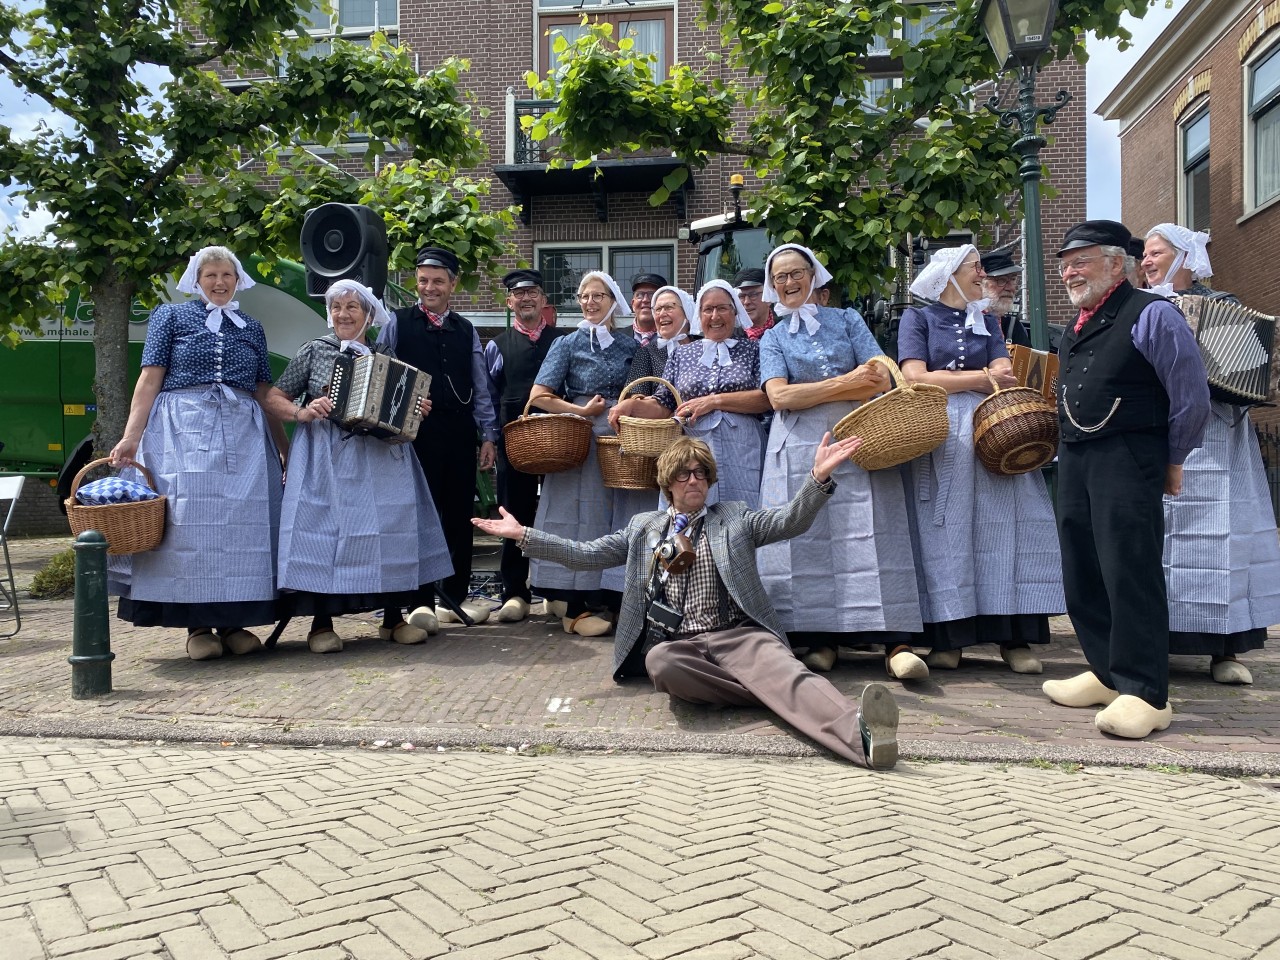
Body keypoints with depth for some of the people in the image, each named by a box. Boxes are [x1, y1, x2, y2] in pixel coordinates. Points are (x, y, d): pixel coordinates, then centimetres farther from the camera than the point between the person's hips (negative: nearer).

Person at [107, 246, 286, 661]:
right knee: (189, 519, -4)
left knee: (242, 522, -2)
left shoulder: (251, 328, 18)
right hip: (183, 430, -2)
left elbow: (264, 393, 17)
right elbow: (150, 380, 1)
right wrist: (131, 436, -9)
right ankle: (197, 627, 3)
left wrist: (286, 446, 12)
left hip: (243, 434, 3)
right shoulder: (171, 316, 10)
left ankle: (233, 622, 7)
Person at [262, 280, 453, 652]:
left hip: (382, 457, 3)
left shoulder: (385, 357, 13)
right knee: (324, 527, -6)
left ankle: (393, 618, 10)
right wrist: (301, 413, -13)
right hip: (326, 459, -2)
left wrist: (417, 410, 1)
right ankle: (321, 625, 4)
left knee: (391, 528, -2)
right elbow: (273, 398, 4)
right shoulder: (314, 350, 6)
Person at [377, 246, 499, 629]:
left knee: (460, 517, 7)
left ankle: (458, 598, 18)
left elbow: (481, 388, 13)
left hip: (460, 433, 3)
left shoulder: (466, 330, 14)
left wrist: (488, 435, 7)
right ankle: (423, 603, 7)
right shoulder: (397, 323, 6)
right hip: (416, 432, -3)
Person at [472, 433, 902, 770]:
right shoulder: (644, 527, 22)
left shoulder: (734, 517, 18)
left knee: (784, 671, -32)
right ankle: (773, 696, -29)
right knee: (661, 662, -36)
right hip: (676, 642, 1)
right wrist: (523, 535, 8)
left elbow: (791, 522, 4)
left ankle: (858, 729, -58)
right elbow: (585, 555, 18)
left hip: (737, 634, -1)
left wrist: (818, 477, -15)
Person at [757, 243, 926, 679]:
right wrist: (846, 382, -6)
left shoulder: (847, 320, 16)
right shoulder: (773, 338, 17)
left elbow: (883, 380, 2)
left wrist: (808, 393, -7)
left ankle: (896, 643, -15)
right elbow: (779, 397, -2)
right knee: (807, 539, -7)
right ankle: (820, 638, -2)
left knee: (869, 536, -12)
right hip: (800, 448, 1)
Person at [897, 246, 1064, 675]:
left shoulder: (986, 322, 21)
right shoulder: (918, 318, 10)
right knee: (944, 532, -6)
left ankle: (1014, 638, -3)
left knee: (1003, 525, -5)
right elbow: (915, 378, -6)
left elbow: (1007, 378, 6)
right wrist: (981, 377, 0)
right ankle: (947, 639, -2)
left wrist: (945, 378, -9)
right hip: (938, 437, -3)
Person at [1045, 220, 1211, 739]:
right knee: (1082, 572, 10)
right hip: (1074, 460, 8)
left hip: (1127, 460, -8)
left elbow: (1192, 394, -7)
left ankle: (1145, 693, -2)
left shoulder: (1151, 315, -6)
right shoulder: (1074, 331, 18)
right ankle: (1106, 671, 24)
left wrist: (1173, 460, -2)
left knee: (1130, 571, -9)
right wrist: (1069, 451, 16)